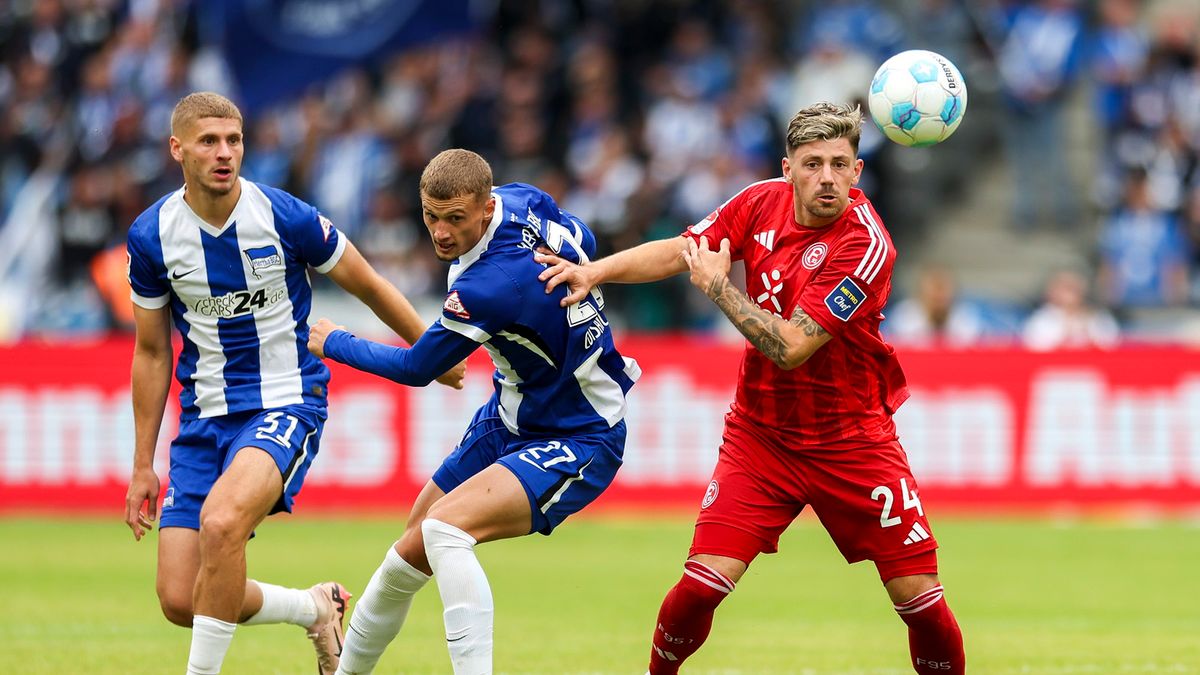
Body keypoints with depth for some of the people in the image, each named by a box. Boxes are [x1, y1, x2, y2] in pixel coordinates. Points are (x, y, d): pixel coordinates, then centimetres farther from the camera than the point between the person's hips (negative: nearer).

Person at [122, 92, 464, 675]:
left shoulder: (286, 218, -12)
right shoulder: (150, 237, -4)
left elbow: (369, 286, 5)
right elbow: (152, 353, 8)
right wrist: (143, 465, 10)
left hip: (286, 403, -4)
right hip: (204, 418, 4)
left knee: (221, 521, -34)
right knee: (179, 601, -5)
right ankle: (315, 608, 22)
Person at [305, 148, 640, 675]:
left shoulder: (487, 287, -31)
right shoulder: (521, 200, -9)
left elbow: (416, 369, -13)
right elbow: (583, 244, 15)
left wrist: (334, 343, 2)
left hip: (579, 443, -10)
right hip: (509, 418, 10)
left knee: (445, 527, -32)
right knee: (410, 555, 12)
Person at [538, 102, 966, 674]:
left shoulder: (866, 245, -22)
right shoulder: (762, 203, -6)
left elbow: (790, 347, -24)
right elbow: (677, 251, 6)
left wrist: (717, 285, -16)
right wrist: (594, 271, -8)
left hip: (851, 439, -3)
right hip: (760, 432, 3)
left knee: (920, 599, -6)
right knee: (701, 585, -11)